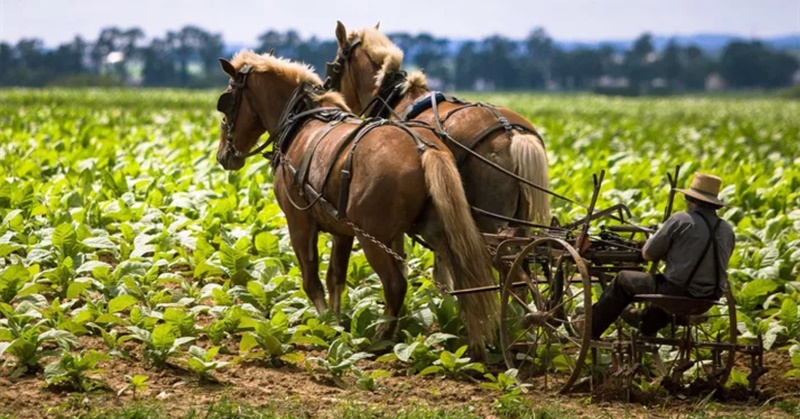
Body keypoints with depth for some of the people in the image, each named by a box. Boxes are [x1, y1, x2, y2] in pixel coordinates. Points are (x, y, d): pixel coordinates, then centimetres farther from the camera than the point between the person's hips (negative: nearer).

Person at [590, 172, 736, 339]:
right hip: (709, 300, 6)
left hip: (679, 294, -5)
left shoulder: (681, 220, -14)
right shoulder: (727, 230, 0)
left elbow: (647, 254, -6)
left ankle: (590, 328, 31)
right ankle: (645, 324, 60)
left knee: (623, 280, 18)